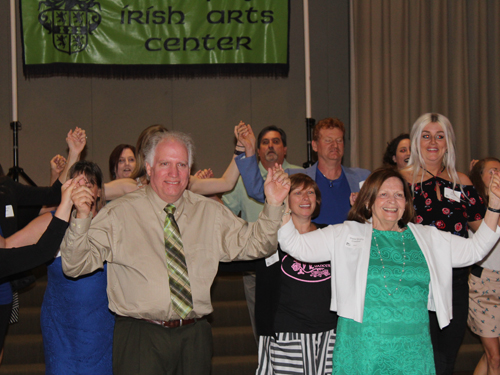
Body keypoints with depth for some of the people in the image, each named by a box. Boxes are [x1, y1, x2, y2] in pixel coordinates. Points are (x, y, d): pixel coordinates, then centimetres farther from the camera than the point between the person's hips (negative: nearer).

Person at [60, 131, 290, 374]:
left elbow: (254, 243, 10)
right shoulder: (119, 214, 0)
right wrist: (81, 217, -22)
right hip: (140, 338, -3)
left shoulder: (209, 212, 11)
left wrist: (273, 205, -5)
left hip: (194, 336, 4)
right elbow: (75, 265, -6)